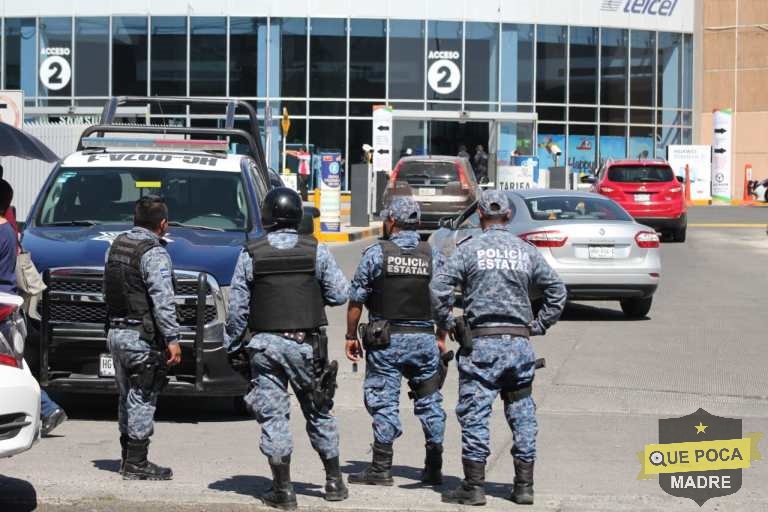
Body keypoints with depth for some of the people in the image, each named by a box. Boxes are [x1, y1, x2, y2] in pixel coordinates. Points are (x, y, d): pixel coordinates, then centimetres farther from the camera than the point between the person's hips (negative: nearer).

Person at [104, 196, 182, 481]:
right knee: (142, 400, -3)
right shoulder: (154, 254, -15)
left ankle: (128, 457, 22)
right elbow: (163, 300, -20)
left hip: (116, 332, 9)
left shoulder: (116, 245, 12)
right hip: (141, 337, -8)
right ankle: (136, 463, -2)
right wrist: (172, 339, -18)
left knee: (127, 397, 16)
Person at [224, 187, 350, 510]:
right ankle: (334, 482, 21)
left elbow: (237, 308, -2)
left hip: (265, 344, -1)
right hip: (306, 344, 1)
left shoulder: (250, 254, -3)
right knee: (319, 412, 14)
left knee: (273, 416, 3)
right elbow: (340, 294, -2)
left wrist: (232, 346, 8)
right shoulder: (316, 251, -3)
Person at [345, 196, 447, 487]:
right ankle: (434, 468, 15)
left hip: (386, 340, -3)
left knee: (384, 401, 2)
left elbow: (356, 300, -4)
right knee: (429, 400, 11)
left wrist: (351, 336, 5)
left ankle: (381, 468, 2)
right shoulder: (432, 255, 3)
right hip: (424, 337, 3)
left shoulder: (376, 253, -5)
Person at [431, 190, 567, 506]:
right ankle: (524, 486, 14)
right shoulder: (527, 251, 9)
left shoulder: (469, 248, -2)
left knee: (475, 414, 0)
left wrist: (445, 324, 1)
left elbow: (439, 286, -11)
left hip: (481, 341, -3)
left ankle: (473, 487, 0)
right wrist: (538, 325, 14)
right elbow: (557, 291, 10)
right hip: (520, 343, 3)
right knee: (522, 414, 11)